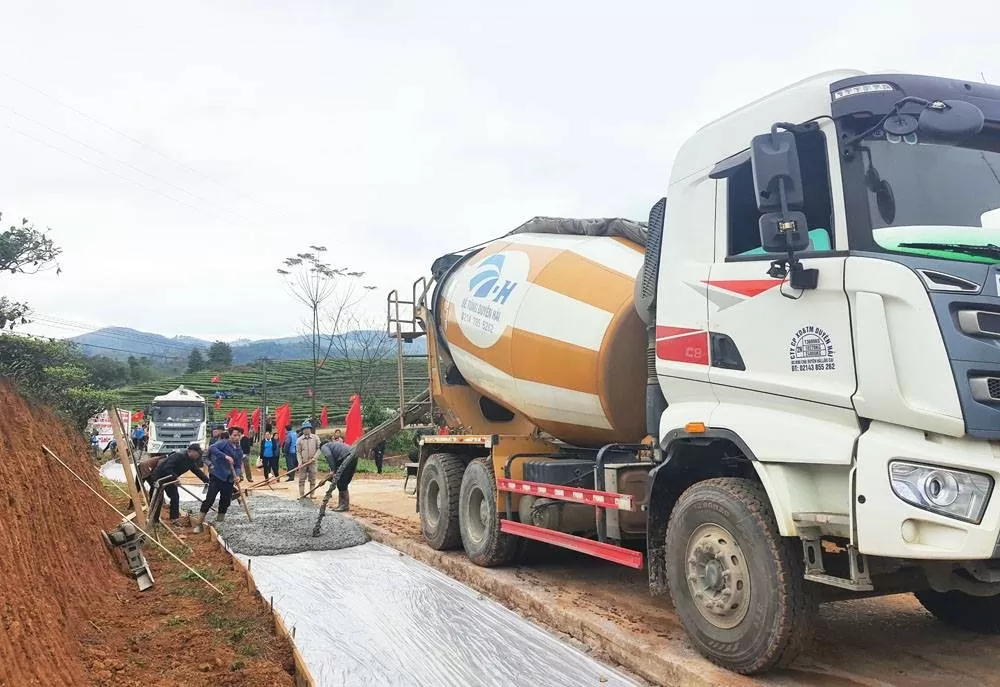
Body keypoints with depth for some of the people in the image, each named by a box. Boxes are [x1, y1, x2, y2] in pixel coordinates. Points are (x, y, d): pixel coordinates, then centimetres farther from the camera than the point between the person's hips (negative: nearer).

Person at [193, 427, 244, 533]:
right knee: (209, 500, -9)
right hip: (217, 476, -6)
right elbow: (211, 448, -26)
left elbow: (238, 466, 9)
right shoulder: (223, 443, -7)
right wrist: (225, 456, -33)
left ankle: (220, 521, 26)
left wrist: (238, 476, -12)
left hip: (229, 479, 6)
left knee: (226, 501, 10)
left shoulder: (239, 451, 12)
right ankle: (198, 523, -2)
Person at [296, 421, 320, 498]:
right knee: (301, 479, -1)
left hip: (312, 462, 0)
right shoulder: (300, 439, 3)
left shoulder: (315, 438, 2)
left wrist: (315, 457, -10)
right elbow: (298, 452, 3)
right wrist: (300, 461, -8)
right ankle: (301, 494, 4)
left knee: (312, 479, 2)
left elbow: (319, 448, 2)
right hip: (303, 462, 0)